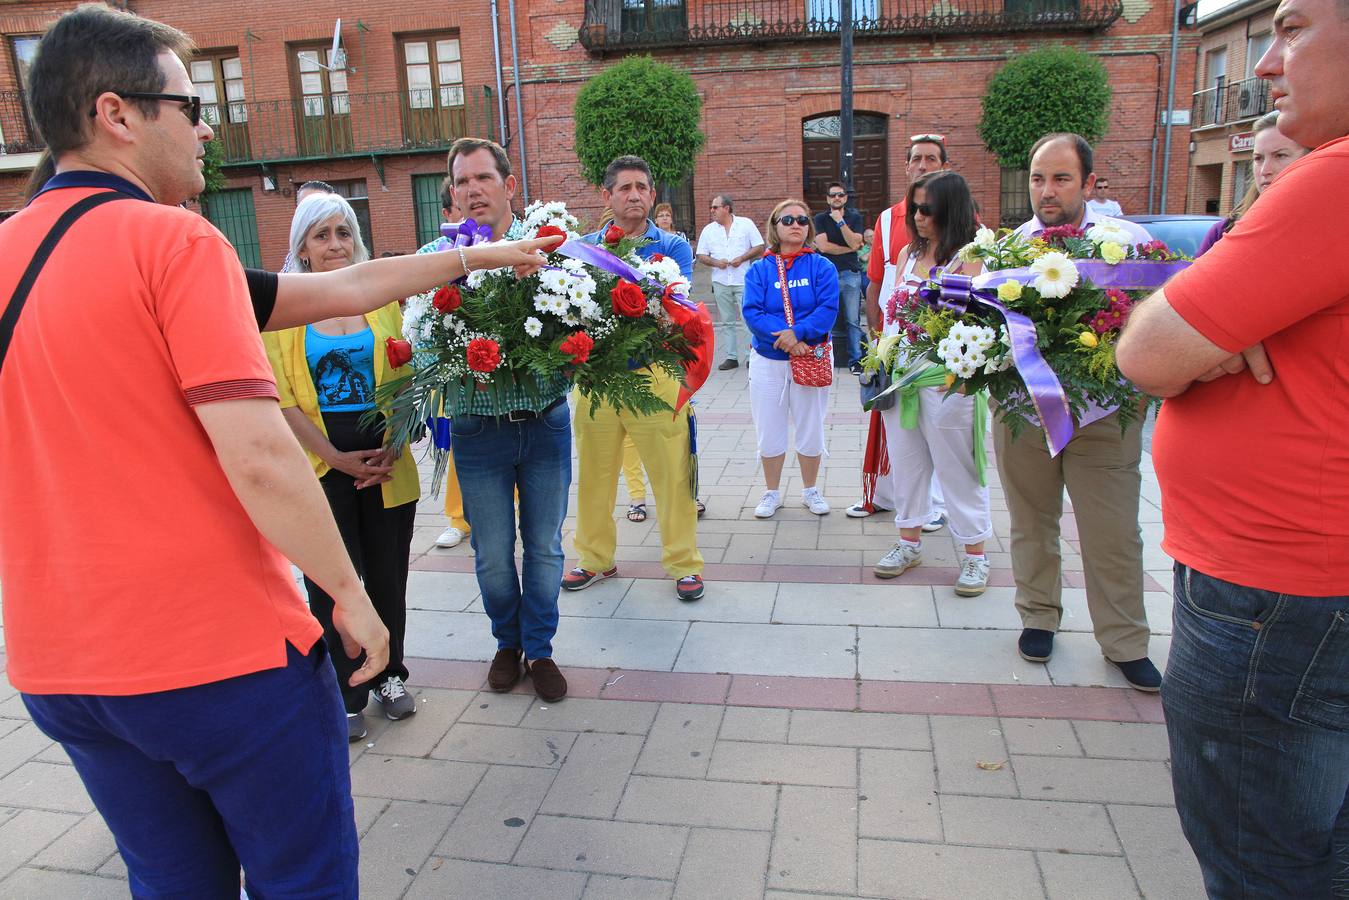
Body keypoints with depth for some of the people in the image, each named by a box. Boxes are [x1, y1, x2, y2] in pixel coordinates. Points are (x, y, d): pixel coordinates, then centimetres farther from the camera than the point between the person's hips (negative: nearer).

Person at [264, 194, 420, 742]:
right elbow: (282, 398, -5)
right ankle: (345, 695, 20)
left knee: (387, 573, 10)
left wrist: (392, 448, -6)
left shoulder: (382, 299, 7)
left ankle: (388, 675, 30)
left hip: (385, 460, 3)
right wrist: (337, 458, -11)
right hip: (321, 463, -2)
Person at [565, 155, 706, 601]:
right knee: (595, 469, 11)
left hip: (655, 369, -2)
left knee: (672, 471, -1)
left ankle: (683, 562, 16)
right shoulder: (587, 246, 10)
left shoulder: (673, 246, 3)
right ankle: (596, 558, 29)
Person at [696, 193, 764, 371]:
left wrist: (742, 259, -12)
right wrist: (715, 262, -10)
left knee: (749, 319, -6)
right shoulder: (709, 229, 9)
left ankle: (751, 356, 0)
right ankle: (731, 357, 13)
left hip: (744, 281, -3)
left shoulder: (746, 224, 2)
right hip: (720, 282, 3)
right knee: (727, 321, 7)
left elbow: (759, 247, 1)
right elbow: (701, 256, 9)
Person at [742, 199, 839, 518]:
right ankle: (772, 493, 24)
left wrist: (798, 332, -26)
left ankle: (810, 490, 27)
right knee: (769, 430, 7)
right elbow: (752, 312, -11)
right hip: (768, 360, 1)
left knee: (811, 427, 8)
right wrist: (785, 339, -23)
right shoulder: (759, 270, 1)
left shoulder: (822, 267, -1)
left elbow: (828, 309, -13)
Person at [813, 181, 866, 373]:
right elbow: (823, 246, -6)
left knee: (853, 320, 0)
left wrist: (840, 221, -9)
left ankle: (855, 360, 5)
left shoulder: (855, 217, 9)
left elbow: (855, 243, -6)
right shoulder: (820, 219, 7)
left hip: (851, 274, 1)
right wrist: (849, 249, -2)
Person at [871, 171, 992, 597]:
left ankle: (975, 554, 14)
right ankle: (909, 541, 28)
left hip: (946, 380, -6)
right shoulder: (908, 253, 13)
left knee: (956, 467, 1)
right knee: (905, 461, 14)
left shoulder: (969, 257, -7)